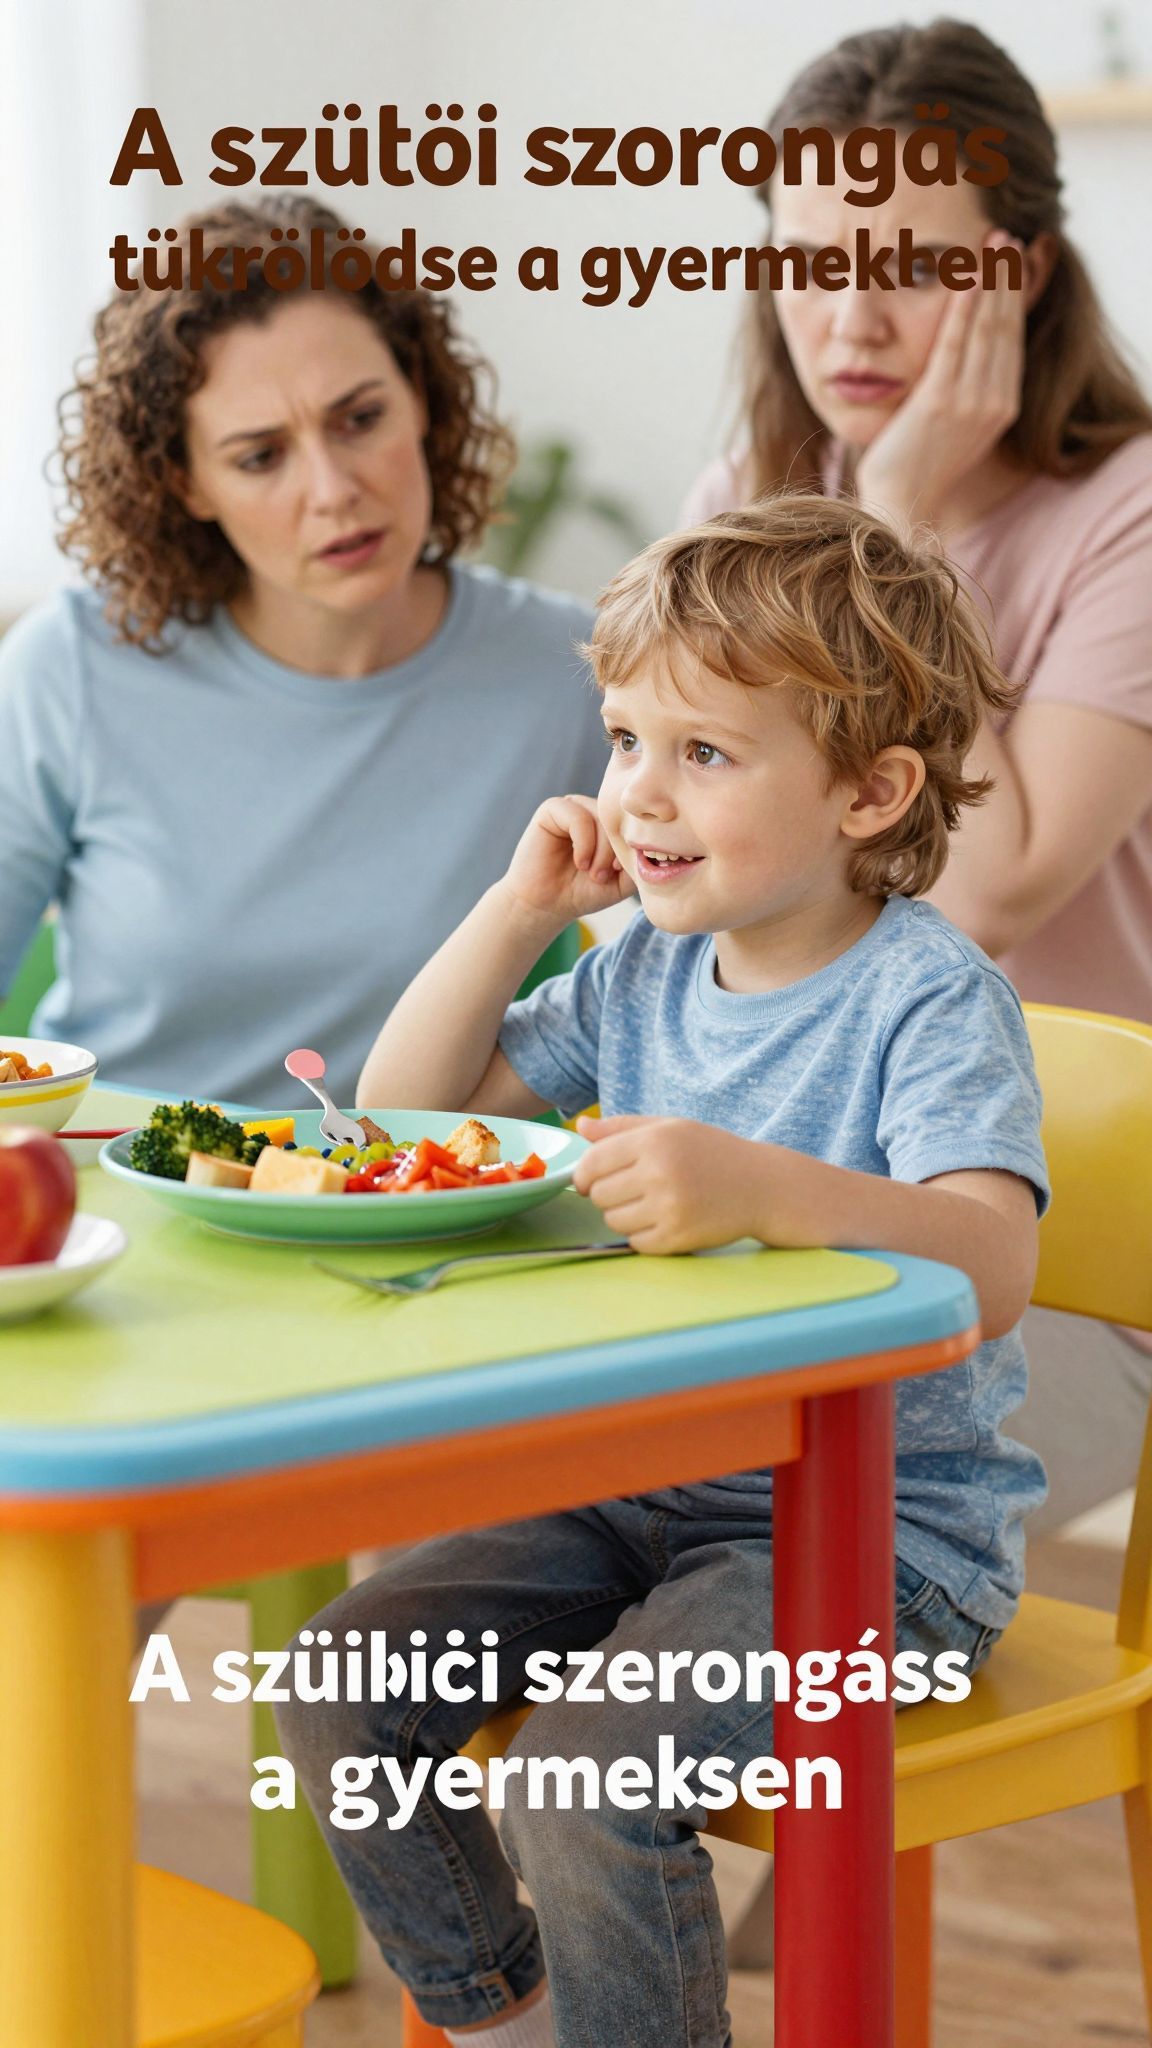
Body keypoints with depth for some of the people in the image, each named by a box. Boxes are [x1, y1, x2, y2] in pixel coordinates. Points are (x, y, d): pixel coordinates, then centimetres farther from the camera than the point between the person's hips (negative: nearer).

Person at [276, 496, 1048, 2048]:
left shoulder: (932, 1001, -15)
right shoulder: (643, 973, 8)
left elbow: (992, 1262, -31)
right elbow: (406, 1110, 13)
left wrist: (759, 1187, -48)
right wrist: (519, 911, 1)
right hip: (634, 1482, 8)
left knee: (589, 1778, -28)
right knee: (341, 1693, -4)